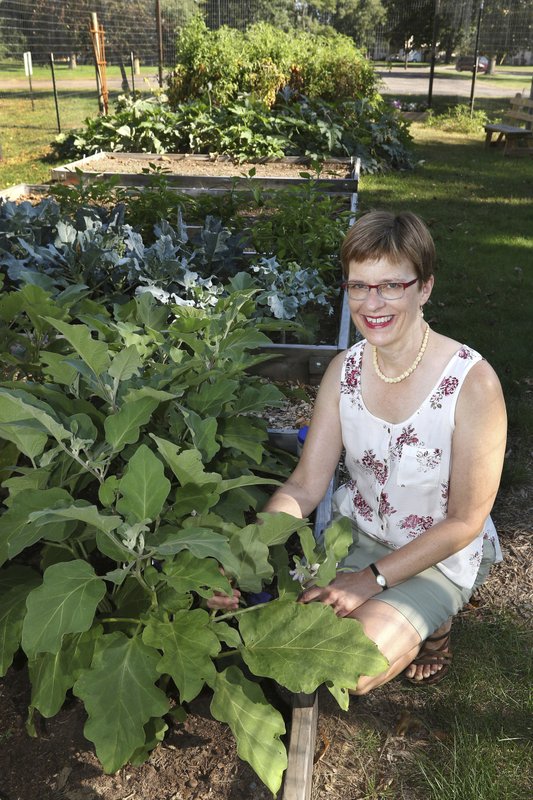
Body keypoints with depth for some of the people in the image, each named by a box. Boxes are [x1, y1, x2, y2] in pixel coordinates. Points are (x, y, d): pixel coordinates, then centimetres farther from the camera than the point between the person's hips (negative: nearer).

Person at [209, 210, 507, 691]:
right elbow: (305, 487, -10)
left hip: (441, 556, -4)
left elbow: (465, 521, -17)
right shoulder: (345, 369, -10)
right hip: (356, 534, 5)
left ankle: (430, 624, 10)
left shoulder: (472, 381, -25)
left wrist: (373, 578, -22)